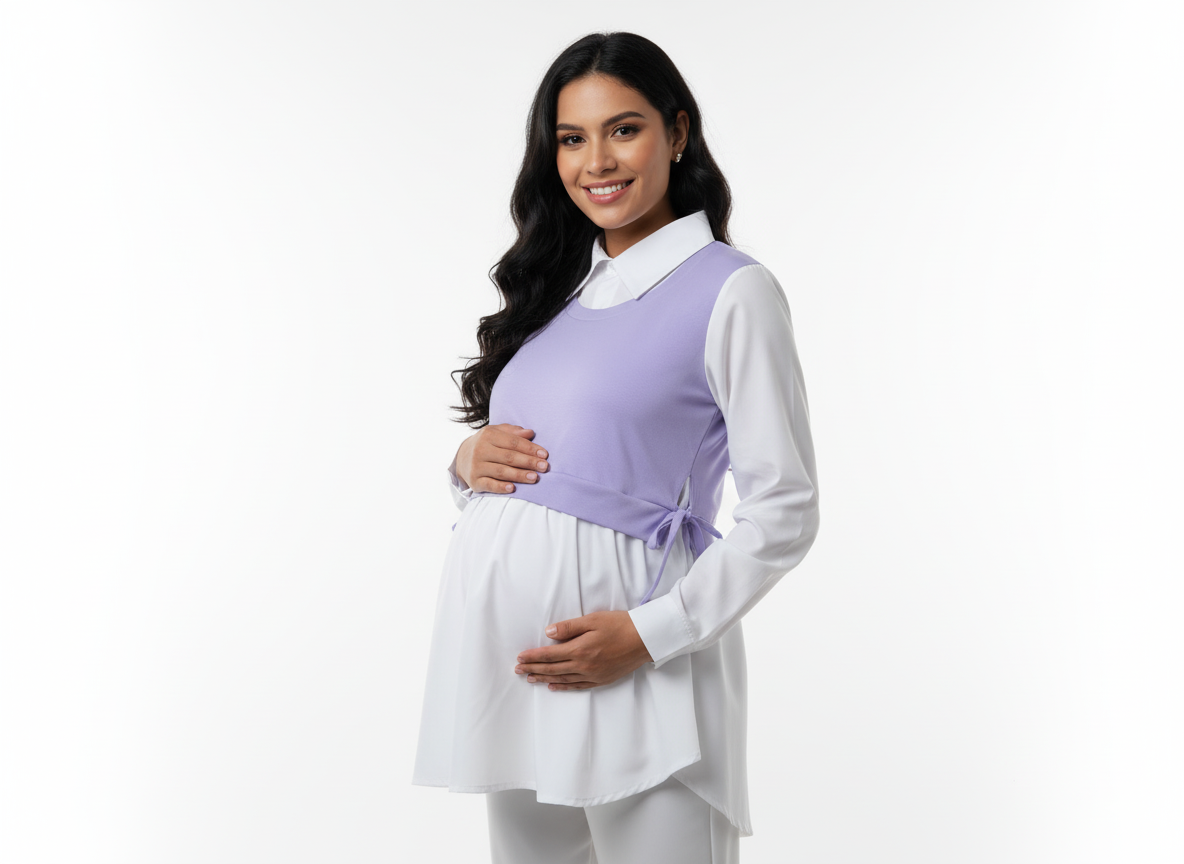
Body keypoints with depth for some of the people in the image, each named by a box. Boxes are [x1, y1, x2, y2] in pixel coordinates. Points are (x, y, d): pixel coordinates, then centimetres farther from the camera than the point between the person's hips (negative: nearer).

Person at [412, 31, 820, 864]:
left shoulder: (731, 291, -6)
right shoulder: (556, 285, 14)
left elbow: (784, 512, -9)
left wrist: (649, 634, -18)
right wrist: (467, 462, -1)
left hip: (637, 669, -6)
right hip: (509, 650, 6)